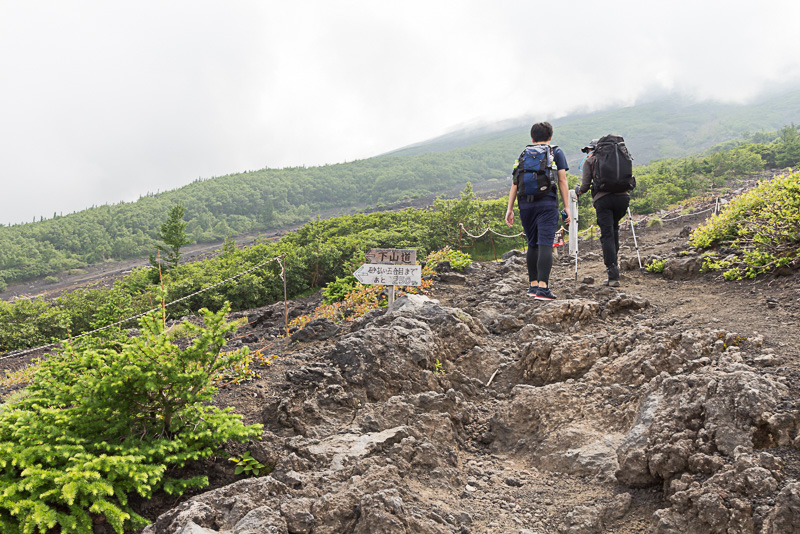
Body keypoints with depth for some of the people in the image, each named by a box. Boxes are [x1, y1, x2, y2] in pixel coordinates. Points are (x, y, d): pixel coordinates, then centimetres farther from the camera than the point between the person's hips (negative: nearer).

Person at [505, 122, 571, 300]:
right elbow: (562, 181, 3)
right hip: (547, 203, -4)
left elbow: (514, 183, 11)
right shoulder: (556, 153, 11)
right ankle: (542, 287, -20)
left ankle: (533, 284, 21)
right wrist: (567, 206, 3)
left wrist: (510, 208, 10)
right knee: (545, 245, -10)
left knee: (532, 245, 15)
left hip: (525, 204, 4)